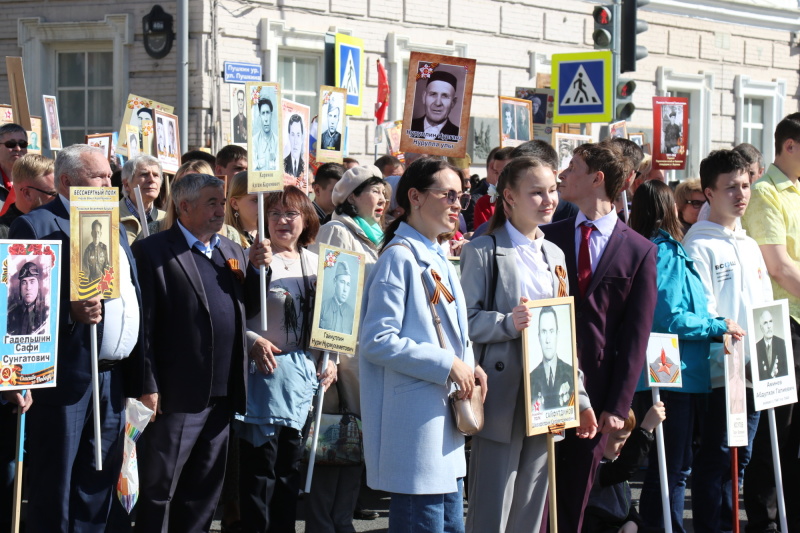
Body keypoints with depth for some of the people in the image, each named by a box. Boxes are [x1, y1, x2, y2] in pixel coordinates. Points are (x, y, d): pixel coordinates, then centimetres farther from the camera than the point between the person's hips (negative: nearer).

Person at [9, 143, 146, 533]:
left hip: (113, 381, 7)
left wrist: (141, 378, 16)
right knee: (54, 491, -3)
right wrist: (70, 311, -29)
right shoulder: (36, 225, -5)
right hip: (66, 380, -7)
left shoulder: (114, 229, 20)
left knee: (98, 492, 10)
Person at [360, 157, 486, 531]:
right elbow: (377, 340, -20)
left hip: (443, 423, 10)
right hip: (415, 426, -10)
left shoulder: (437, 259, 16)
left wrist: (468, 363, 4)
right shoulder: (399, 258, -12)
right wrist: (447, 365, -18)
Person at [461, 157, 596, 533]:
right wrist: (508, 323, -28)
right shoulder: (482, 251, -3)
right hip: (503, 399, -6)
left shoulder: (554, 255, 18)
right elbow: (467, 322, -10)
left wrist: (579, 398, 14)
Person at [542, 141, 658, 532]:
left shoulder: (639, 251, 1)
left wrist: (619, 405, -5)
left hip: (595, 388, -1)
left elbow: (636, 335, -1)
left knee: (575, 494, 7)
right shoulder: (548, 238, 6)